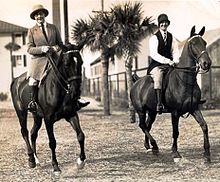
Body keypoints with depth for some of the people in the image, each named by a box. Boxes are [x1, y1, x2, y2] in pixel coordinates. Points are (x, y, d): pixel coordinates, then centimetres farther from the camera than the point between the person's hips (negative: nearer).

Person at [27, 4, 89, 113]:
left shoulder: (53, 28, 14)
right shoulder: (31, 31, 7)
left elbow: (60, 44, 15)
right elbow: (29, 49, 0)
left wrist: (57, 48, -9)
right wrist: (41, 49, -18)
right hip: (39, 59, -2)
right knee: (33, 77, -25)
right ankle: (32, 101, -16)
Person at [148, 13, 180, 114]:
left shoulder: (171, 37, 14)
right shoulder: (154, 38, -2)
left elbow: (175, 51, 10)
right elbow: (154, 54, -13)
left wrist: (175, 61, -13)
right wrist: (167, 61, -24)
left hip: (169, 65, 6)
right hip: (156, 65, -5)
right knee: (158, 76, -35)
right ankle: (159, 104, -44)